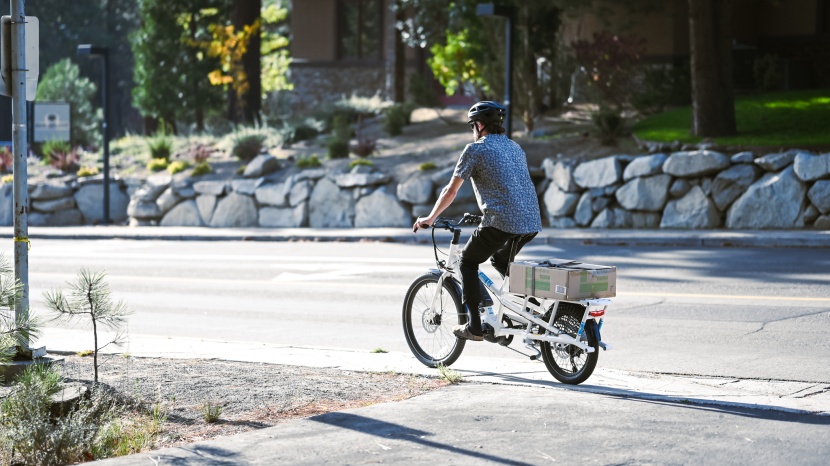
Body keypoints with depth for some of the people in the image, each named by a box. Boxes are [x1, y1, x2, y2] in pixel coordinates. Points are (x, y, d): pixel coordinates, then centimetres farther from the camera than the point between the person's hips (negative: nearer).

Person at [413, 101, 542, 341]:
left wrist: (429, 218, 18)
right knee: (501, 260, 33)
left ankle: (474, 326, 7)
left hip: (501, 222, -7)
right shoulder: (516, 148, 21)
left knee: (468, 262, 14)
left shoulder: (476, 149, 0)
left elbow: (451, 191, 4)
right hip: (531, 222, 7)